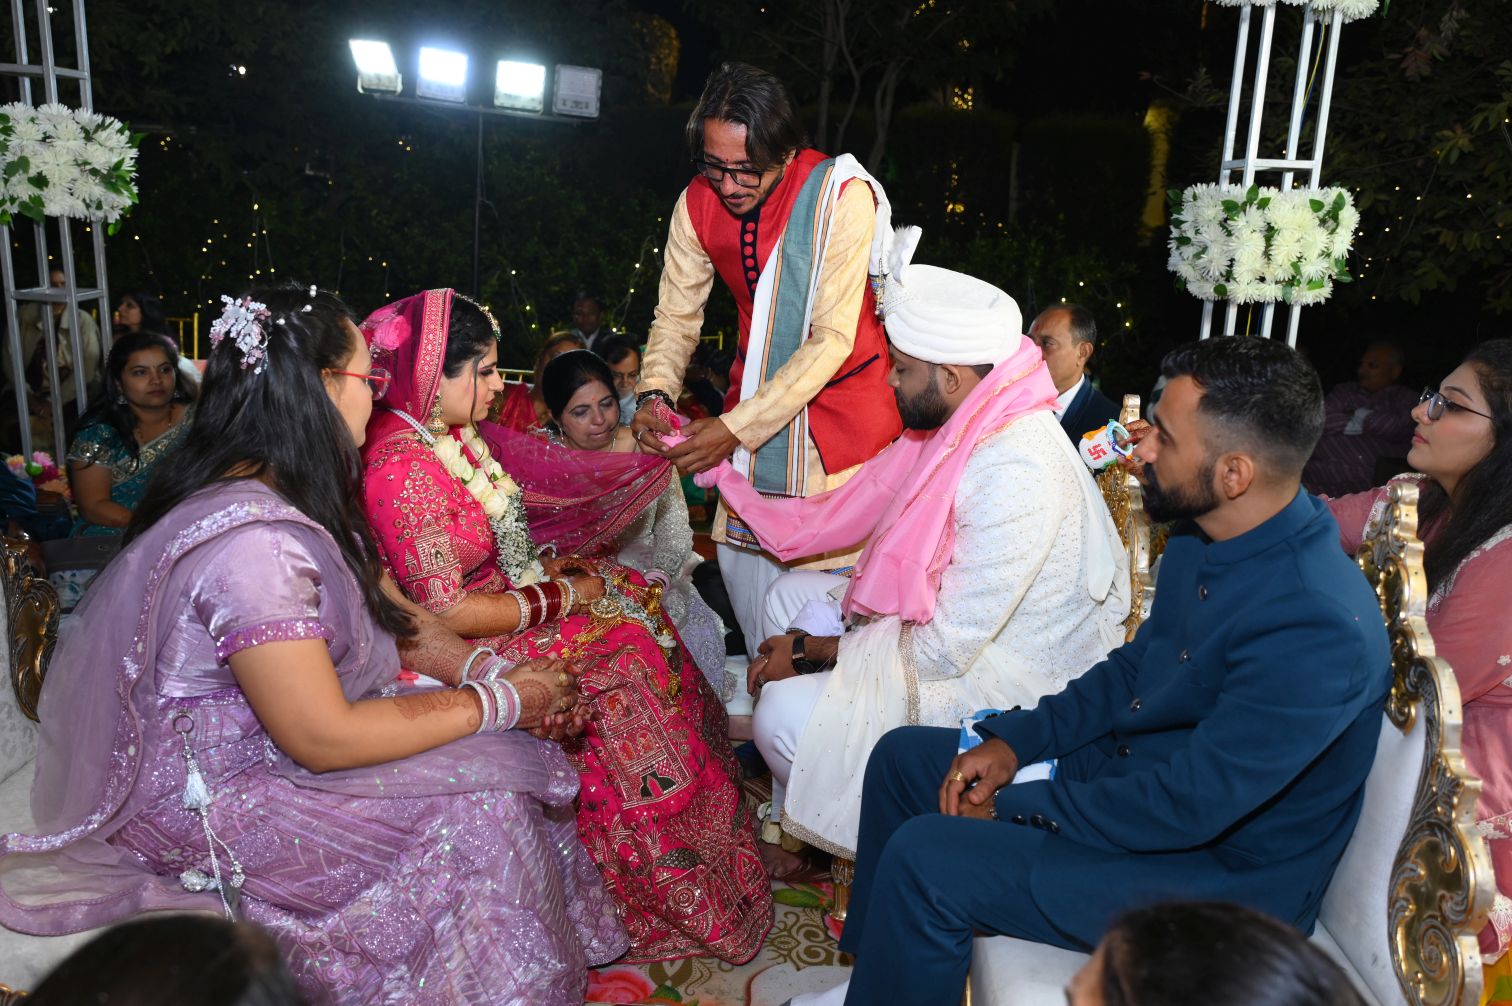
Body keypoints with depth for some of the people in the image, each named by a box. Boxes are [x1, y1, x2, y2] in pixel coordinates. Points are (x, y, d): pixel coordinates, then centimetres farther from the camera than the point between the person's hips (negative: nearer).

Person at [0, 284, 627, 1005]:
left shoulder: (284, 494, 2)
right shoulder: (254, 541, -31)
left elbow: (392, 613, 6)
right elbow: (325, 740, -30)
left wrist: (489, 670, -11)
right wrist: (499, 700, -21)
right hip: (205, 799, -9)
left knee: (511, 751, -2)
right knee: (480, 807, -17)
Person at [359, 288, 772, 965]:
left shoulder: (445, 432, 3)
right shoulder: (403, 469, -27)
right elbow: (447, 611, -26)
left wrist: (547, 569, -1)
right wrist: (560, 597, -18)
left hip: (509, 592, 10)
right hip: (469, 647, -9)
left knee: (639, 604, 6)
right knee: (627, 660, -13)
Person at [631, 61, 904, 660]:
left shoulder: (843, 196, -23)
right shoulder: (697, 204, -7)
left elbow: (831, 339, -25)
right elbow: (677, 313, 2)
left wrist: (738, 427, -31)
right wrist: (656, 394, -19)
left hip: (839, 398, -5)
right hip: (755, 394, 5)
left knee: (833, 562, -5)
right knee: (741, 553, 9)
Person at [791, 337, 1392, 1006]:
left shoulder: (1318, 628, -30)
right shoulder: (1205, 538, -2)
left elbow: (1187, 806, -29)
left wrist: (1012, 808, -18)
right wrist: (1014, 742, -1)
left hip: (1218, 869, -9)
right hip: (1127, 767, 9)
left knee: (924, 858, -22)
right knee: (902, 756, 8)